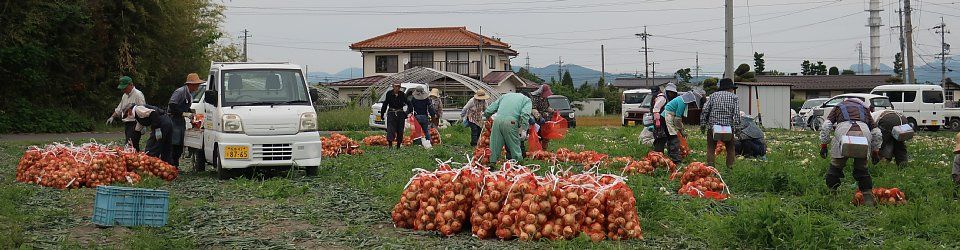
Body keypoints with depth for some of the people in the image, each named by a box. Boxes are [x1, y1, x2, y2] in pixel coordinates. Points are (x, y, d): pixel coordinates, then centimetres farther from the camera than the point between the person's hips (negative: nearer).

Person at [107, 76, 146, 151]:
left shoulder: (138, 94, -10)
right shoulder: (125, 95, 18)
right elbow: (119, 109, 30)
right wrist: (112, 117, 16)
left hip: (134, 124, -9)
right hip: (126, 124, 9)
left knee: (133, 146, -19)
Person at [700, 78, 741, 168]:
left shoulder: (713, 95, 11)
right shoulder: (734, 97, 7)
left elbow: (705, 111, 2)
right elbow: (736, 114, -5)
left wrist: (702, 124, 5)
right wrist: (737, 128, -5)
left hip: (712, 126, 1)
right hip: (728, 127, -1)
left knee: (711, 148, 8)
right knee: (730, 149, 14)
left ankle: (710, 167, -1)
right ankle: (730, 167, 11)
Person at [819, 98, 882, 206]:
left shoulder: (839, 107, 33)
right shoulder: (865, 109, 37)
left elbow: (826, 126, 16)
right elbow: (876, 132, 29)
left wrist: (823, 145, 16)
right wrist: (875, 151, 35)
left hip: (843, 133, -2)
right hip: (864, 134, 2)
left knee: (835, 167, 12)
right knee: (862, 169, 17)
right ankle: (868, 199, 13)